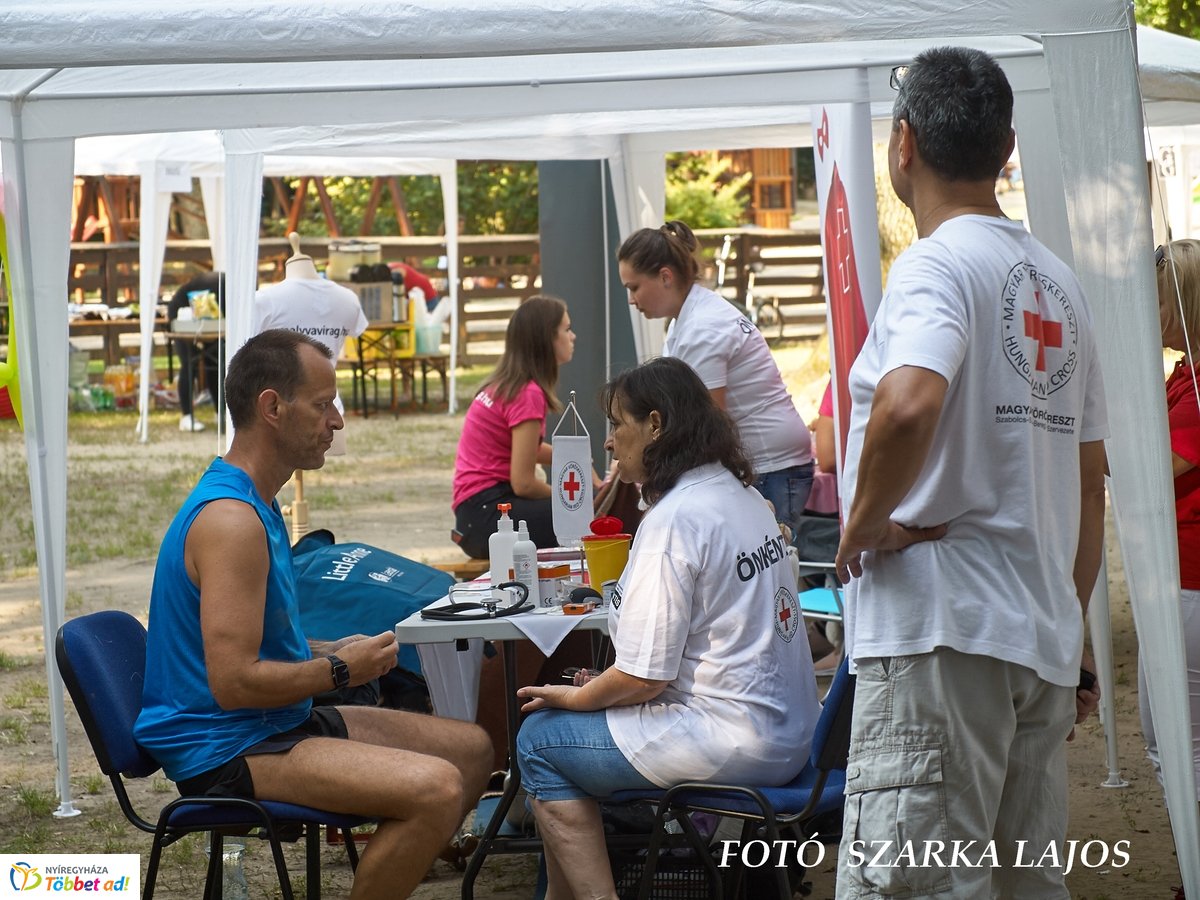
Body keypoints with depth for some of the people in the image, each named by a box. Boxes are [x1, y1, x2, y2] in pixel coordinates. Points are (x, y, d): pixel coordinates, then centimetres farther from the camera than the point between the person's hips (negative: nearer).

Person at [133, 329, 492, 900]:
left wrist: (327, 653, 8)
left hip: (275, 725, 11)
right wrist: (341, 671, -12)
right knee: (436, 788, -27)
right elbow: (233, 682, -26)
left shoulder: (251, 503, 13)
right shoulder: (230, 519, -21)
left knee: (471, 749, 13)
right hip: (225, 750, -11)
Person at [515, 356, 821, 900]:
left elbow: (644, 677, -19)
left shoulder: (674, 519, -18)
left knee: (539, 739, 3)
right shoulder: (742, 495, 10)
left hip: (733, 742, -10)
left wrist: (572, 697, 1)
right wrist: (599, 686, 16)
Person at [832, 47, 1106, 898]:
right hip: (1043, 637, 9)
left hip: (942, 634, -9)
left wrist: (864, 525, -14)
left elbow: (907, 405, -31)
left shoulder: (937, 264, -10)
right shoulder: (1058, 282, 16)